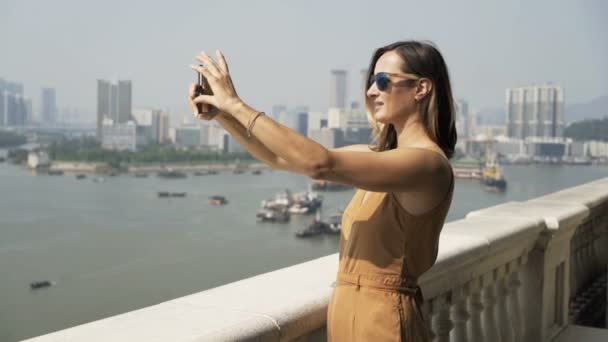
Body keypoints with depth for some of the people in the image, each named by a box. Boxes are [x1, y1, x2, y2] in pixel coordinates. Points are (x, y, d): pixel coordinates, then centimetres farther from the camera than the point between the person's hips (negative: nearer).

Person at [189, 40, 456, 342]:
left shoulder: (428, 163, -18)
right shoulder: (379, 156, 8)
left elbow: (319, 164, -29)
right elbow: (280, 158, 9)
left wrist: (237, 105, -23)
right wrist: (219, 113, -3)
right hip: (348, 313, 8)